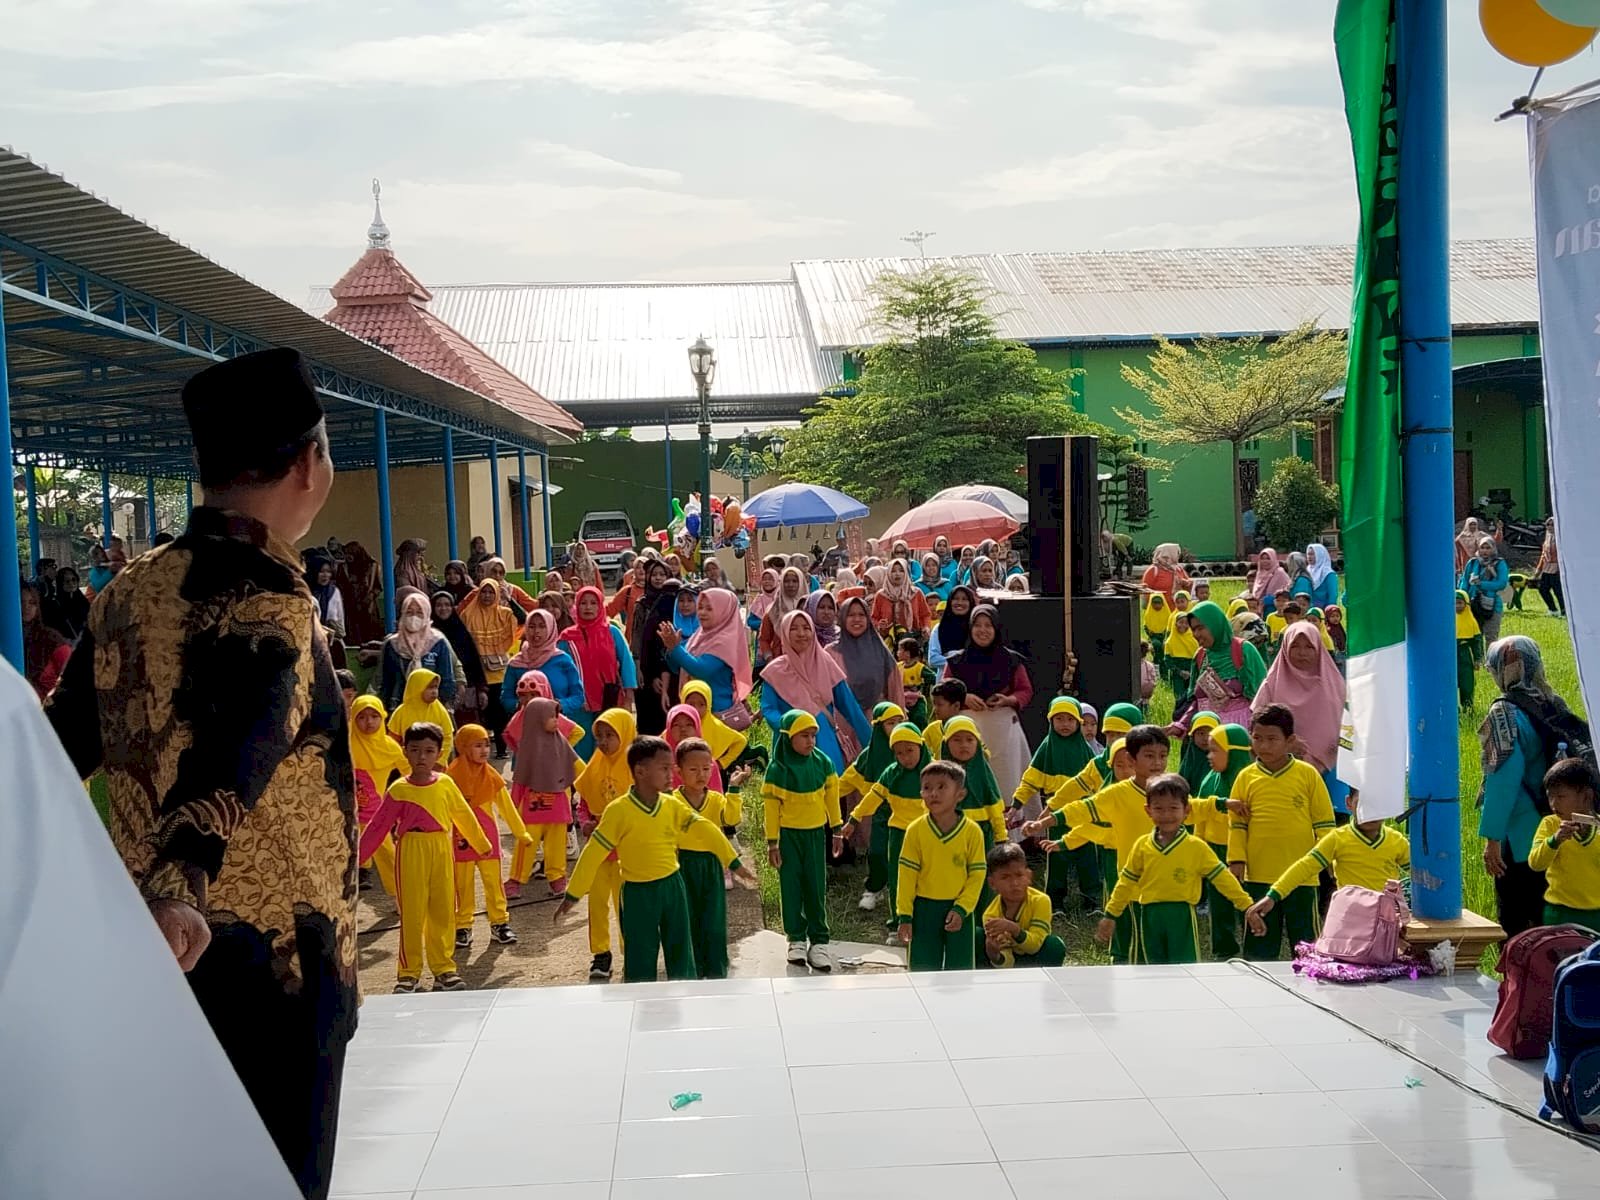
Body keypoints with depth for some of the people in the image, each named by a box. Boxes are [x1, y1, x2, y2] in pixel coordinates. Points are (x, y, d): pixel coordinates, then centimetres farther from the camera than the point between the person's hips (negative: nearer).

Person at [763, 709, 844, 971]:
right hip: (788, 834, -2)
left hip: (815, 833, 2)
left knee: (816, 887, 4)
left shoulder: (823, 763, -3)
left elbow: (832, 797, 7)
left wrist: (837, 829, 10)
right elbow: (771, 807, -8)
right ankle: (796, 939, 16)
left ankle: (819, 940, 11)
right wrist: (772, 843, -8)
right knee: (791, 887, 5)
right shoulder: (777, 769, -12)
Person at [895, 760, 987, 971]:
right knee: (923, 968, 5)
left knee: (959, 968, 8)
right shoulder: (916, 830, -7)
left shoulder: (972, 832, -7)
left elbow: (977, 875, -4)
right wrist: (905, 916, -6)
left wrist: (961, 909, -12)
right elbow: (907, 875, -4)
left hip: (959, 909, 0)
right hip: (924, 909, 0)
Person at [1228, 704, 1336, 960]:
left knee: (1307, 944, 8)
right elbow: (1236, 823, 5)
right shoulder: (1246, 777, 3)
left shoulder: (1308, 774, -1)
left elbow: (1324, 821, 2)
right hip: (1258, 876, 2)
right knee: (1259, 943, 11)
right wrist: (1236, 860, -2)